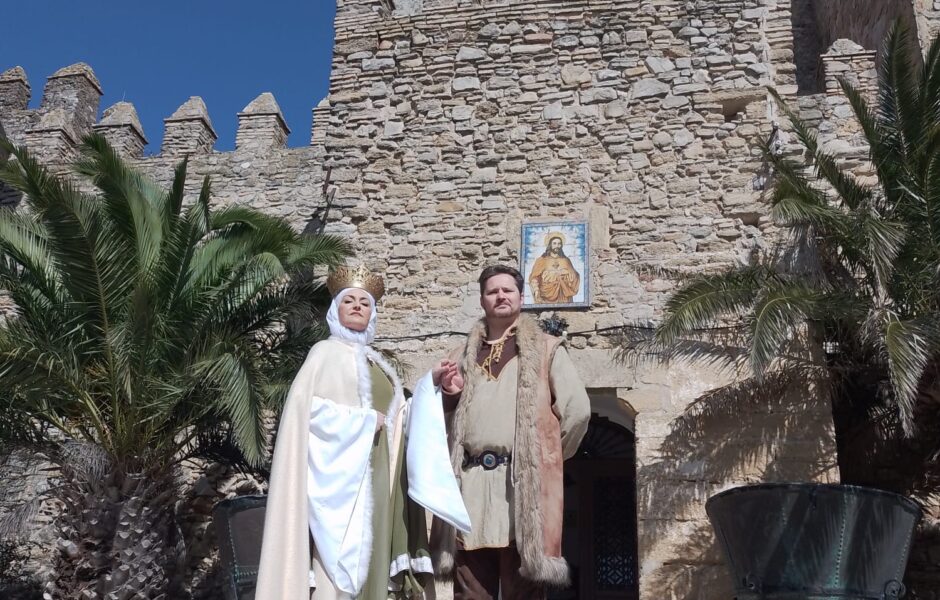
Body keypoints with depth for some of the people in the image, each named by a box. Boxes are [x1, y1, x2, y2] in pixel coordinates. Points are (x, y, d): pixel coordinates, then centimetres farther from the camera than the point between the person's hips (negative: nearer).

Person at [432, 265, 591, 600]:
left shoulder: (545, 349, 10)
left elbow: (577, 410, 2)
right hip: (470, 481, 3)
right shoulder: (464, 356, 21)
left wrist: (548, 456, 6)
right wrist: (448, 393, 2)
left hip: (522, 479, -3)